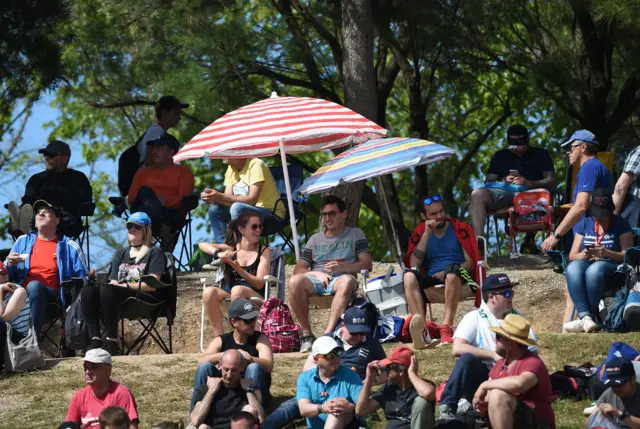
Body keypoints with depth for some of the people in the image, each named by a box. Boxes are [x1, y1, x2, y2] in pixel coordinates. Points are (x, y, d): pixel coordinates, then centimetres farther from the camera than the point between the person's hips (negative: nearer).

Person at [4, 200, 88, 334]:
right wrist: (10, 265, -1)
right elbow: (5, 275, 22)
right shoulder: (23, 241, 20)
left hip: (50, 296, -2)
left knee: (34, 286, -38)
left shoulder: (69, 247, 11)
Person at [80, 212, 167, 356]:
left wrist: (126, 285, -10)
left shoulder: (154, 252, 10)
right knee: (87, 291, -25)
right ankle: (95, 339, -35)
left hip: (146, 299, -5)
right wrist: (114, 285, -7)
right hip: (120, 300, 6)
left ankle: (111, 342, -36)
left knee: (107, 290, -36)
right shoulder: (121, 254, 28)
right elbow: (114, 283, 17)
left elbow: (152, 285, -2)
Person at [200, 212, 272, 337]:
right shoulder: (231, 249, 14)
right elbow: (203, 245, 3)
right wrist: (218, 253, -17)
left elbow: (259, 283, -5)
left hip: (255, 298, -2)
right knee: (209, 292, -30)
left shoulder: (264, 251, 7)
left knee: (237, 290, -37)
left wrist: (237, 268, -19)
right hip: (229, 297, 2)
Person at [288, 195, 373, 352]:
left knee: (347, 281, -42)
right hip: (316, 280, 2)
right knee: (295, 281, -34)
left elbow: (367, 264, 6)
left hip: (341, 277, -2)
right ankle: (306, 334, -27)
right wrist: (316, 273, -6)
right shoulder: (315, 239, 27)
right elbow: (298, 269, 17)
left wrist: (343, 267, -13)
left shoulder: (355, 234, 20)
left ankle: (328, 333, -47)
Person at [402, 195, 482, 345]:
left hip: (457, 281, -2)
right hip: (431, 281, 2)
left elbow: (471, 263, 2)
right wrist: (427, 234, -2)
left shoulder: (460, 229, 10)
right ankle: (419, 325, -55)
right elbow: (413, 265, 2)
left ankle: (446, 327, -50)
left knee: (452, 270, -36)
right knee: (409, 276, -29)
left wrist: (446, 273, -14)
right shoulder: (421, 232, 15)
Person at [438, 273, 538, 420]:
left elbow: (532, 354, 7)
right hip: (480, 377, -2)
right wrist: (493, 355, -20)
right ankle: (447, 407, -25)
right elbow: (457, 349, -16)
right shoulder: (474, 318, -1)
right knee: (468, 358, -33)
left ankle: (470, 405, -27)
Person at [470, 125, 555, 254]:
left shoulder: (540, 154, 19)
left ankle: (530, 239, -25)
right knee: (477, 194, -28)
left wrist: (529, 183, -12)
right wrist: (503, 181, -5)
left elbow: (551, 181, 6)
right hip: (502, 192, 2)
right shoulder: (500, 156, 28)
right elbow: (488, 181, 18)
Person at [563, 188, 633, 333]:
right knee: (572, 268, -35)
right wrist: (582, 255, -15)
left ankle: (587, 317, -34)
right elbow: (572, 255, 11)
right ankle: (586, 317, -47)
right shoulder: (584, 223, 14)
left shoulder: (621, 224, 4)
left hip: (612, 267, -3)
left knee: (594, 270, -40)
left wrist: (607, 253, -23)